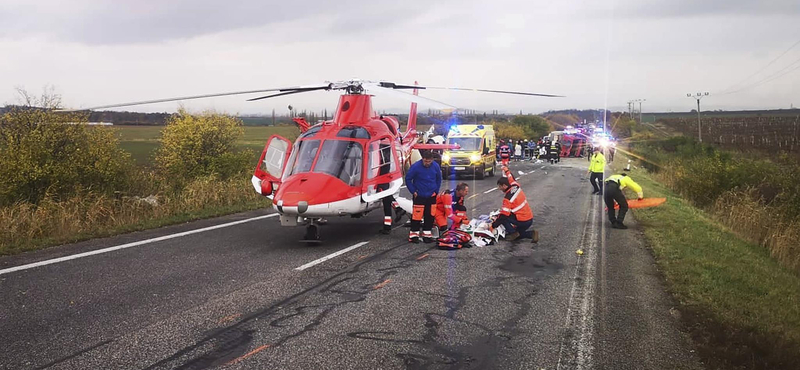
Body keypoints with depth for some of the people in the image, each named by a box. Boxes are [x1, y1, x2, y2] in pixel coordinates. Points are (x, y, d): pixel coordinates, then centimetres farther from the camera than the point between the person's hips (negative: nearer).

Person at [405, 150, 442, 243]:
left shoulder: (436, 166, -4)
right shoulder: (416, 166, -15)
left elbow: (439, 179, 13)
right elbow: (408, 179, -4)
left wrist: (436, 191, 8)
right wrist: (413, 191, -5)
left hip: (431, 196, 4)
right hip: (419, 196, -4)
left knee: (430, 215, 7)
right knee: (417, 215, -7)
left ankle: (427, 234, 18)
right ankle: (414, 234, 5)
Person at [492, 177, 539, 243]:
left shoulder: (508, 198, -22)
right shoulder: (516, 187, 0)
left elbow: (503, 215, -23)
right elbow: (510, 178, 23)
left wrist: (493, 225, -18)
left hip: (522, 221, -9)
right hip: (530, 219, 9)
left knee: (502, 217, -5)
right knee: (518, 233, 26)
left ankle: (513, 233, -6)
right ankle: (531, 234, 6)